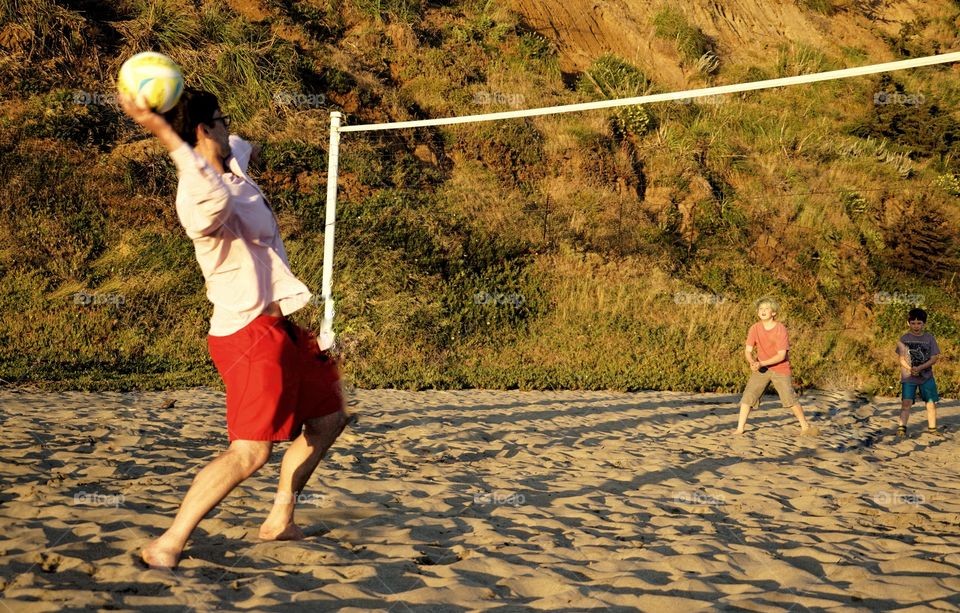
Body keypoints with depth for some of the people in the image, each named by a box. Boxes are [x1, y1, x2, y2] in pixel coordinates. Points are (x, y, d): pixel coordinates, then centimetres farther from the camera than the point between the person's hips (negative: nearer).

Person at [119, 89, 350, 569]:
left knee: (327, 419, 19)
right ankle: (167, 545, -10)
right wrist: (162, 131, -52)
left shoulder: (234, 165, 10)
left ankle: (280, 521, 28)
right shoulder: (202, 197, -21)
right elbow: (212, 197, -49)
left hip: (281, 325, 10)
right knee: (249, 452, -16)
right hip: (250, 332, -10)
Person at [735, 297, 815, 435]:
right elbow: (748, 351, -7)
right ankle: (739, 429, -5)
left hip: (780, 368, -3)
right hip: (761, 368, 3)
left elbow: (781, 355, -21)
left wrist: (761, 363, -31)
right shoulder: (755, 328, -6)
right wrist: (752, 362, -30)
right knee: (747, 396, -9)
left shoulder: (781, 329, -17)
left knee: (790, 399, -5)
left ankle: (805, 427, 14)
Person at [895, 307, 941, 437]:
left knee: (931, 403, 4)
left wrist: (920, 367, -16)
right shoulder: (904, 339, 0)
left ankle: (932, 429, 16)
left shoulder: (929, 338, 1)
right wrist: (910, 369, -20)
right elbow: (902, 359, -1)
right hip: (908, 377, -1)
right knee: (906, 402, -12)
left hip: (927, 376, 1)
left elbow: (934, 358, -3)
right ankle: (902, 428, -15)